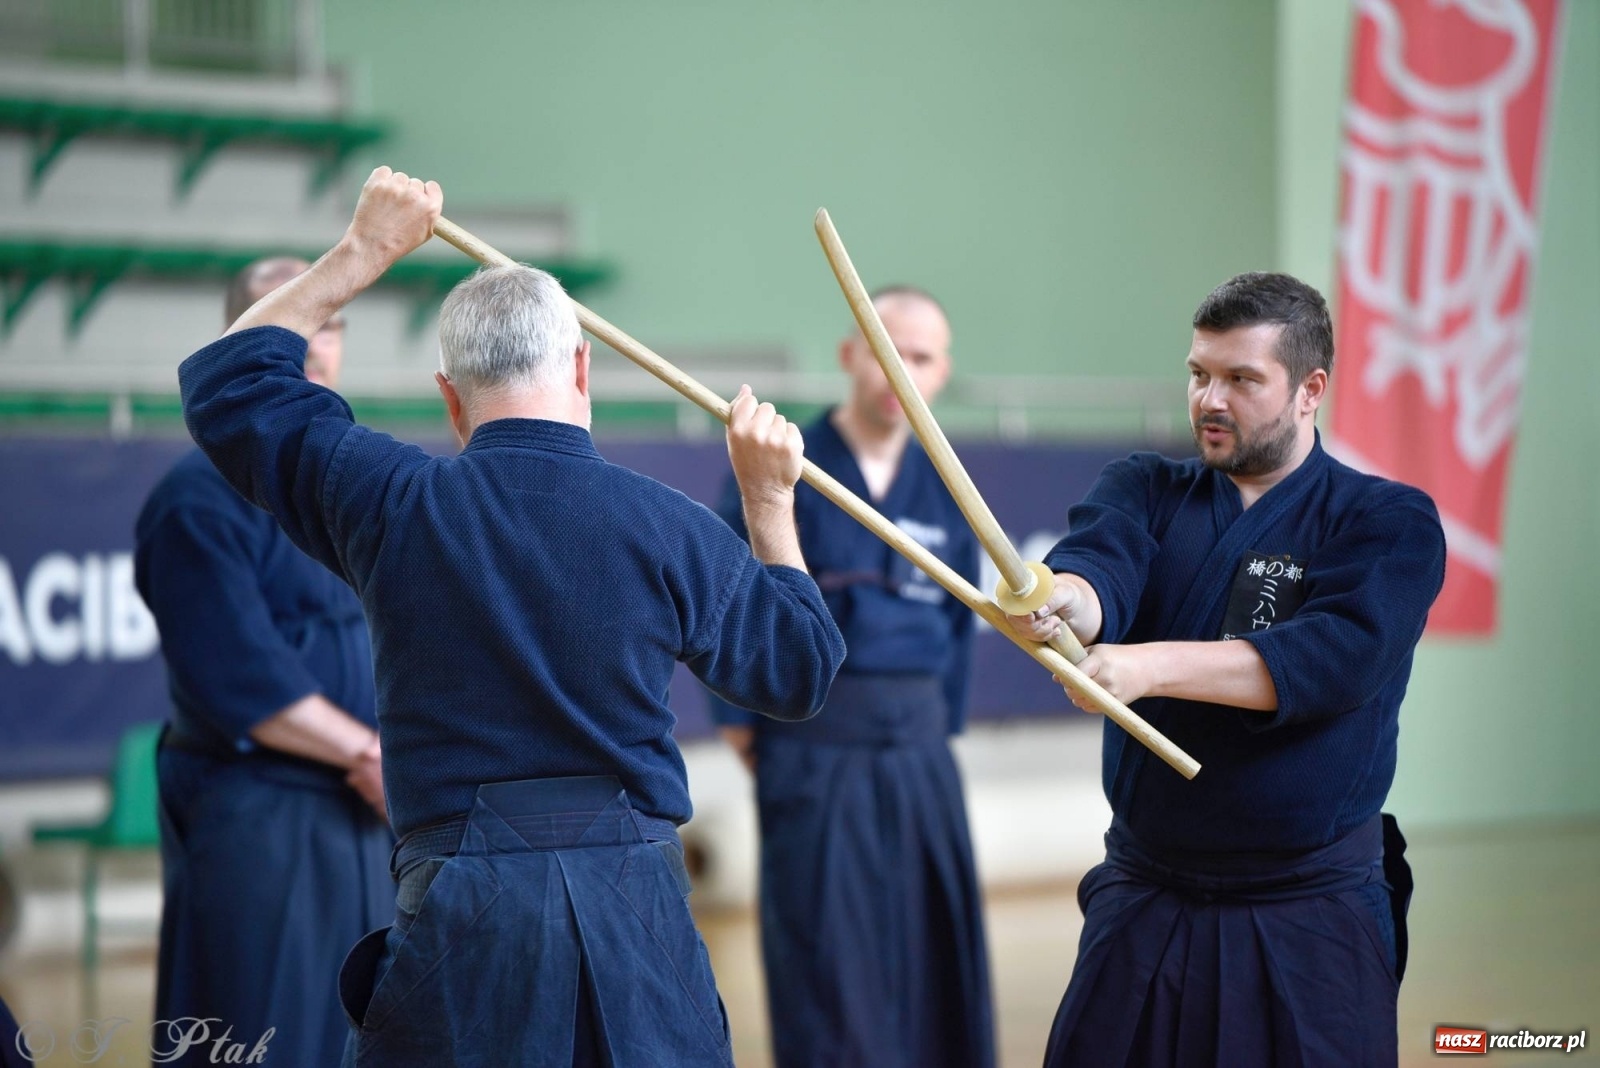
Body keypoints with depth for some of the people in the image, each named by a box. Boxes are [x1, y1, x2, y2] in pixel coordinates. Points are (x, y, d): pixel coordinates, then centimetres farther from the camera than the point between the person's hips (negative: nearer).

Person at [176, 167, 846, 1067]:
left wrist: (361, 255, 21)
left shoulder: (392, 504, -2)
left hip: (459, 903, -1)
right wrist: (770, 501, 23)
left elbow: (227, 380, 14)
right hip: (634, 892, 1)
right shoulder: (669, 527, -2)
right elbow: (802, 667, 14)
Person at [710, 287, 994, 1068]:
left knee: (938, 959, 8)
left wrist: (941, 726, 10)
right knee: (825, 963, -4)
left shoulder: (945, 489, 10)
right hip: (812, 750, -5)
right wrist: (740, 720, -3)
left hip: (919, 756, 5)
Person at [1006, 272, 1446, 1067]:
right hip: (1142, 903, 3)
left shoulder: (1391, 523, -5)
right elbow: (1100, 573, -16)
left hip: (1310, 923, -3)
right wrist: (1058, 598, -41)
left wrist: (1152, 665, -33)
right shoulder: (1145, 491, 6)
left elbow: (1337, 657, -22)